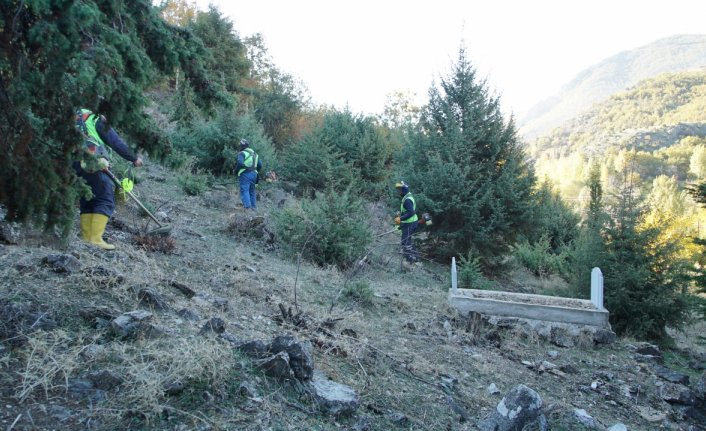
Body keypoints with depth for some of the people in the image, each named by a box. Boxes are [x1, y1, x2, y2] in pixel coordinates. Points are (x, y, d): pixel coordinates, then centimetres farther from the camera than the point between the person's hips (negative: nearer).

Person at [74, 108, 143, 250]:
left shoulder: (76, 119, 23)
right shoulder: (98, 120, 0)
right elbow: (116, 142, -4)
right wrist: (134, 158, 3)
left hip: (77, 166, 8)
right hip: (95, 165, -8)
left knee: (87, 202, 14)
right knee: (105, 202, -5)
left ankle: (86, 238, 10)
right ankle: (96, 238, -14)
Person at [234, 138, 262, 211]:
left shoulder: (242, 153, -5)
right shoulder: (255, 154, 18)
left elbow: (240, 163, -20)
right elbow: (260, 165, 13)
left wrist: (236, 171, -5)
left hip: (245, 174, -7)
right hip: (254, 174, 7)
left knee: (244, 191, -9)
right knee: (252, 191, 16)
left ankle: (248, 207, -21)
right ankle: (254, 207, 17)